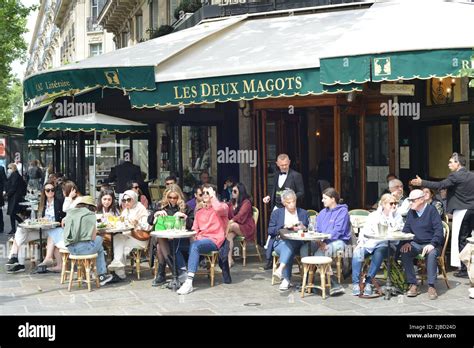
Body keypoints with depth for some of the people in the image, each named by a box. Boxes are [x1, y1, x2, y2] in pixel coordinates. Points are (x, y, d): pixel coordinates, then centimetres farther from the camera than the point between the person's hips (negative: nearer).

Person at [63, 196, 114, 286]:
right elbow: (93, 237, -6)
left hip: (70, 248, 6)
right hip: (83, 247, -6)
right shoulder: (90, 214, -1)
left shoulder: (69, 213, 13)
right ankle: (102, 275, 27)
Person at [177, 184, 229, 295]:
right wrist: (193, 237, -2)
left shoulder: (223, 206, 6)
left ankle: (189, 282, -42)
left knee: (195, 246, -36)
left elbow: (219, 209, -21)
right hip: (200, 239, 6)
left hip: (214, 240, -6)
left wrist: (212, 196, -6)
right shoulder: (199, 211, 25)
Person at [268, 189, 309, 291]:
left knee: (289, 244, -36)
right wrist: (284, 227, -8)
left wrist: (302, 228, -7)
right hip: (280, 242, 0)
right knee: (287, 246, -36)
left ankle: (281, 269, -53)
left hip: (297, 243, 0)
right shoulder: (276, 213, 15)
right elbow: (270, 231, 6)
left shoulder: (303, 213, 18)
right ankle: (286, 279, -43)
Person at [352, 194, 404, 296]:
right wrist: (360, 243, -6)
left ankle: (368, 281, -32)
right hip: (370, 243, 2)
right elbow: (364, 231, 11)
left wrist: (391, 214, -6)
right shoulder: (373, 215, 16)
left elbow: (395, 230, -7)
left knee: (379, 253, -37)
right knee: (357, 252, -29)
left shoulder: (397, 216, 11)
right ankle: (356, 283, -27)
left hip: (385, 244, -2)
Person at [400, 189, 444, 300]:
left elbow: (439, 229, -12)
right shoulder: (411, 212, 10)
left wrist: (432, 244, -25)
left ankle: (431, 286, -28)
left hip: (431, 244, -4)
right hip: (416, 244, 4)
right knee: (404, 252, -25)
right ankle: (412, 284, -22)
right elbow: (406, 229, 11)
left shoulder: (431, 210, -6)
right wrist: (405, 242, -9)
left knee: (431, 253, -36)